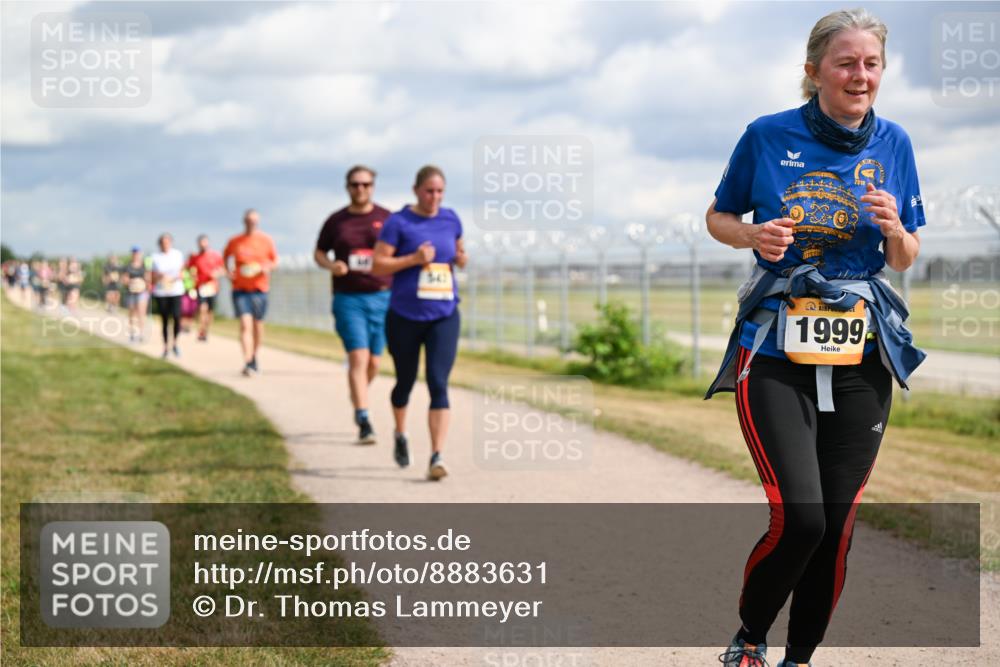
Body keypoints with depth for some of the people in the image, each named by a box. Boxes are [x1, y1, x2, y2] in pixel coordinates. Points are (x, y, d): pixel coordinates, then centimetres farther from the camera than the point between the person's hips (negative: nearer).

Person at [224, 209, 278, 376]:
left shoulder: (266, 240, 2)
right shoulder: (234, 241, 2)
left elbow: (274, 260, 11)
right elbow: (226, 256, 19)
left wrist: (267, 267, -10)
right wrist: (228, 270, 1)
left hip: (259, 288, 1)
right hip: (240, 289, -1)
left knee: (258, 324, 11)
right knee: (245, 324, -14)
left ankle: (254, 358, 32)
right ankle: (247, 362, -20)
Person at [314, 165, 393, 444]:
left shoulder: (386, 218, 5)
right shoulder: (336, 221, 5)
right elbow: (319, 253, 15)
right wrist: (331, 265, -8)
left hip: (381, 297, 2)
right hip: (348, 298, -1)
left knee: (374, 362, 7)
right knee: (358, 357, -13)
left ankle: (357, 396, 38)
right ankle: (364, 422, -14)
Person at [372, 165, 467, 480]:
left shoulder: (450, 219, 7)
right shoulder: (399, 222, -6)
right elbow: (377, 266, -9)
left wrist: (461, 257, 1)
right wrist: (414, 259, -20)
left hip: (444, 316, 2)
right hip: (405, 316, -2)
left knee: (438, 384, -12)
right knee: (406, 381, 14)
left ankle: (436, 457, -15)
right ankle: (400, 434, 43)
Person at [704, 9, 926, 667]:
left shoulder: (893, 144, 5)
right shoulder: (768, 136, -3)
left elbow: (906, 260, 11)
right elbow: (719, 218, 10)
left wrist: (895, 230, -11)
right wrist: (756, 235, -11)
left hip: (862, 361, 3)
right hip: (776, 353, -3)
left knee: (836, 525, 4)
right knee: (798, 516, -15)